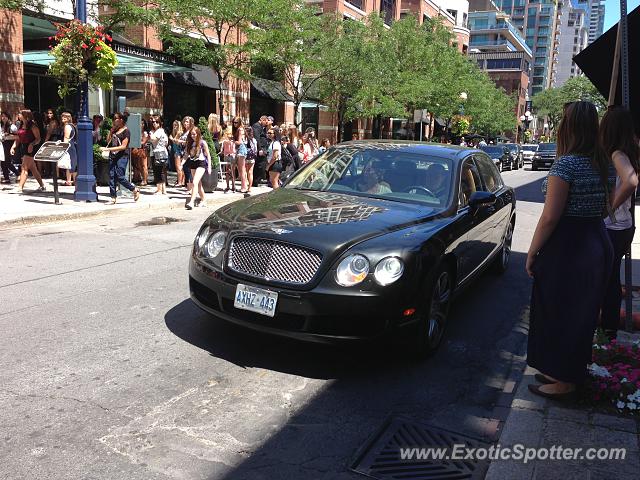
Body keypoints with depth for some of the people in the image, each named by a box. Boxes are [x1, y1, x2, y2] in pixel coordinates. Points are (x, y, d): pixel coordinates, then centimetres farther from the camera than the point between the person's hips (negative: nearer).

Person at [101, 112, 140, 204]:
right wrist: (111, 130, 6)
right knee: (111, 177, 0)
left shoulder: (126, 131, -7)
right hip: (112, 156, 7)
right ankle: (113, 197, 4)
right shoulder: (115, 130, 14)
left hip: (122, 156, -7)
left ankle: (135, 190, 8)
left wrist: (108, 149, -17)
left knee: (120, 177, -11)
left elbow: (123, 146, -14)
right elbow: (108, 141, 17)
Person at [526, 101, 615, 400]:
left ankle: (563, 383, 18)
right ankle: (571, 374, 34)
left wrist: (532, 253, -13)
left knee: (558, 315, 6)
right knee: (583, 314, 19)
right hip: (598, 244, 8)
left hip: (566, 248, -8)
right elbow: (606, 207, 16)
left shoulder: (566, 164, -19)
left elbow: (550, 217, -20)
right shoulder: (606, 165, 7)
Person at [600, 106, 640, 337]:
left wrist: (612, 206, -25)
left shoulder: (617, 154, -20)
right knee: (612, 278, 19)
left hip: (612, 229, -9)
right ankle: (610, 326, 33)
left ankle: (608, 329, 16)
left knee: (608, 280, 4)